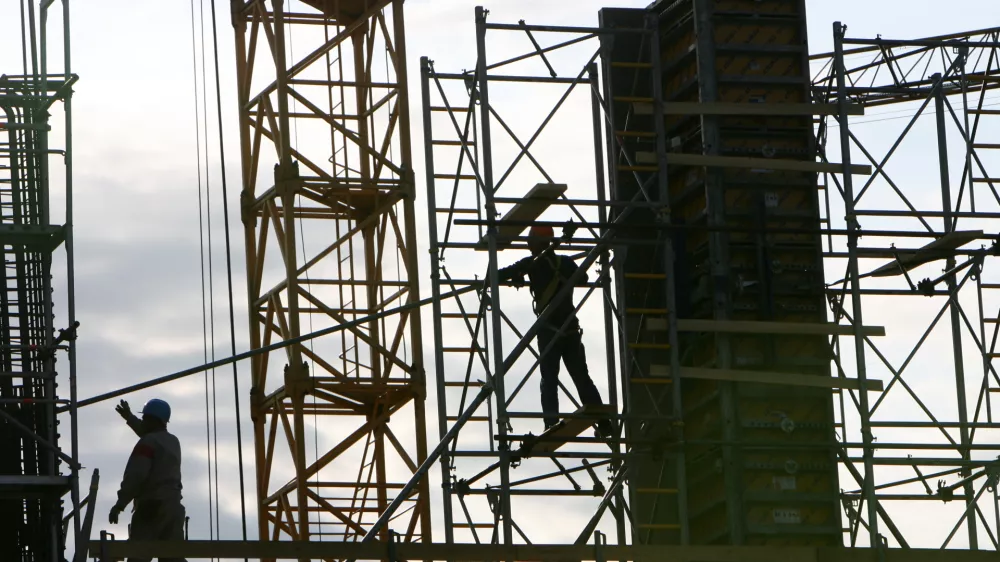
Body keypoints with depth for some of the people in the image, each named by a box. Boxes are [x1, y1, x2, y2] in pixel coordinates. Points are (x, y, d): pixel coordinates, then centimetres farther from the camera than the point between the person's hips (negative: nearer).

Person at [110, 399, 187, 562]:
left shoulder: (148, 443, -8)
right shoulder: (173, 442, 18)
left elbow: (135, 475, -19)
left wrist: (120, 504, -16)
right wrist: (130, 418, 54)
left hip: (151, 506, -8)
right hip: (173, 505, 8)